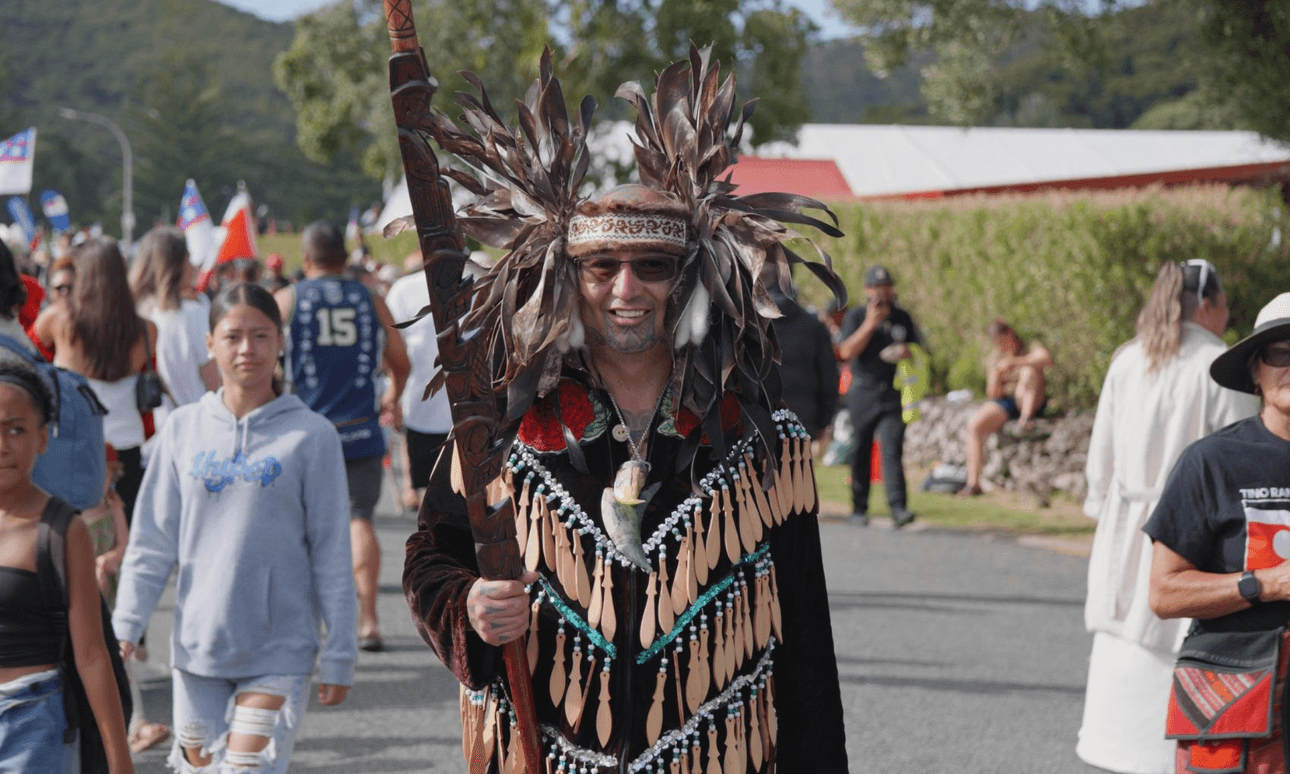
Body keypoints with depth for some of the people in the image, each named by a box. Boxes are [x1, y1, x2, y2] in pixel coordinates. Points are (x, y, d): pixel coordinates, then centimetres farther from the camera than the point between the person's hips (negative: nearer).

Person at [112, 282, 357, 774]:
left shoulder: (311, 435, -4)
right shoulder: (184, 429, 3)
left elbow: (331, 554, -2)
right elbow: (152, 542, 7)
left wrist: (338, 656, -2)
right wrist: (124, 625, 0)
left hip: (279, 653, -3)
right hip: (197, 644, 3)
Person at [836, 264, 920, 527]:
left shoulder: (902, 318, 14)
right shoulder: (856, 316, 4)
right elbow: (846, 352, -8)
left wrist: (907, 352, -2)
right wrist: (870, 325, -14)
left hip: (893, 394, 1)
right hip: (863, 393, -1)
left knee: (892, 449, -11)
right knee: (861, 452, 4)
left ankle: (897, 507, -18)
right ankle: (859, 507, 15)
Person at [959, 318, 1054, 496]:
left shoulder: (1029, 348, -2)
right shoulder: (993, 358, 10)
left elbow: (1047, 359, -27)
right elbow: (994, 394, 5)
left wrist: (1014, 362, -34)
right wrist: (995, 378, -17)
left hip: (1030, 402, -4)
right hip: (1004, 403, 4)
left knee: (1029, 370, -29)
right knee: (974, 425, -22)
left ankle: (1027, 416, -37)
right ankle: (973, 483, -23)